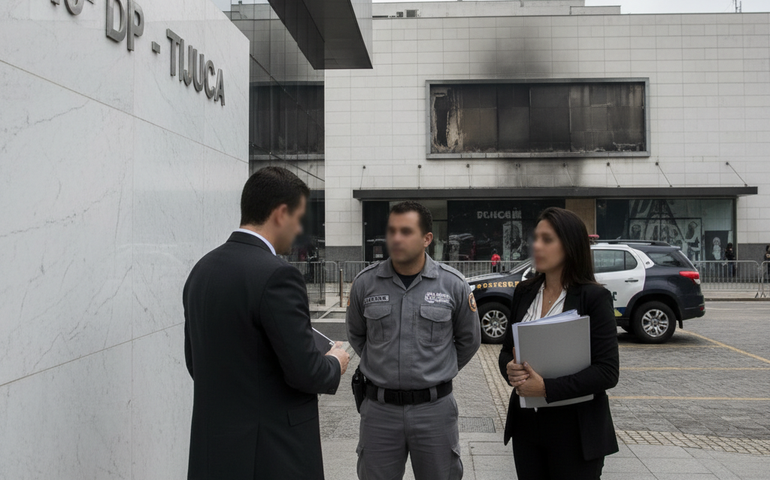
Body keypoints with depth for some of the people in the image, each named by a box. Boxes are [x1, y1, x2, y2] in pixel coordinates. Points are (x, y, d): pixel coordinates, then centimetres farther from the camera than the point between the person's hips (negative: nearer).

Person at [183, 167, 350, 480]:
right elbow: (304, 370, -19)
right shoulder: (276, 275, -19)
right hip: (273, 451, -7)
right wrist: (335, 365, 1)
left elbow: (194, 361, 13)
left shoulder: (202, 269, 5)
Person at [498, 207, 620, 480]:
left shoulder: (594, 297, -10)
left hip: (574, 429, -4)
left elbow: (607, 372, -15)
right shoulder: (524, 293, 5)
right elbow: (506, 350, 11)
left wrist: (547, 388, -22)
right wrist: (510, 370, -12)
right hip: (526, 423, 5)